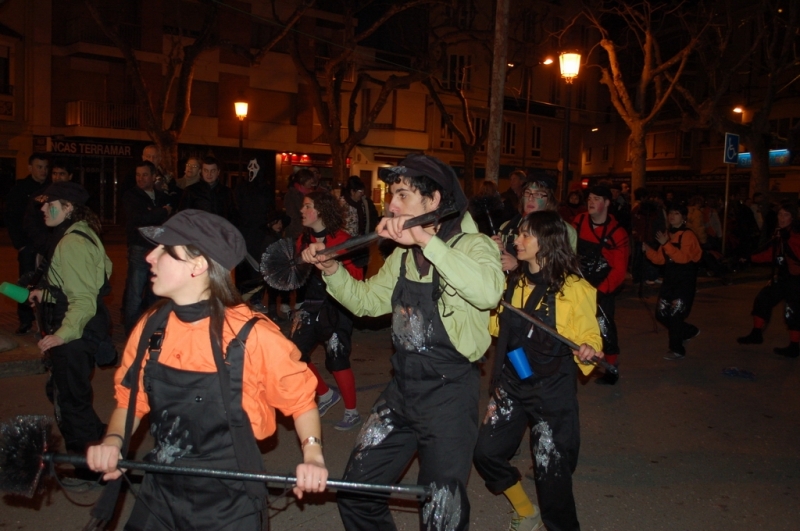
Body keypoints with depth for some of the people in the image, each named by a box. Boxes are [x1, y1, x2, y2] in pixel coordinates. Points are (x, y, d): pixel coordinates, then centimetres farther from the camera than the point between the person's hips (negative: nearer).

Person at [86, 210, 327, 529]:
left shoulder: (250, 336, -20)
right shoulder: (150, 327, -5)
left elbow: (300, 396, -8)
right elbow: (130, 400, 9)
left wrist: (312, 455, -21)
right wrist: (113, 441, -8)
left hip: (229, 504, -4)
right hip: (160, 494, 5)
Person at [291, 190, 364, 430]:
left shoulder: (341, 239, -10)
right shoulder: (304, 239, 9)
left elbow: (355, 276, -9)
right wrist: (299, 310, 14)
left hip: (336, 307, -6)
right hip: (311, 306, 6)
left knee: (337, 358, -4)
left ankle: (352, 412, 16)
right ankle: (326, 395, 25)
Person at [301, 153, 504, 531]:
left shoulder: (472, 244, -13)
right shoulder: (403, 254, 10)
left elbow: (488, 292, -35)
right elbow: (366, 301, 17)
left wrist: (426, 240, -35)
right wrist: (331, 270, 1)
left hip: (450, 390, -7)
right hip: (402, 387, 7)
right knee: (355, 495, 15)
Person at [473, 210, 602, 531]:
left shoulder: (574, 288, -11)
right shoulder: (513, 282, 6)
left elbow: (588, 336, -6)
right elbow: (497, 327, 17)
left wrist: (587, 349, -29)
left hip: (552, 391, -6)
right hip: (511, 385, 6)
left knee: (551, 470, 0)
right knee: (487, 454, 6)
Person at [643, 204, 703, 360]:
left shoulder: (687, 234, -11)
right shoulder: (668, 235, 11)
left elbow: (683, 257, -25)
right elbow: (660, 259, 8)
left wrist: (666, 244, -28)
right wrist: (647, 250, -8)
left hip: (685, 281, -7)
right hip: (670, 280, 7)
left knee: (675, 314, -5)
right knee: (661, 314, 8)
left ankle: (677, 350, 12)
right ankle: (689, 331, 31)